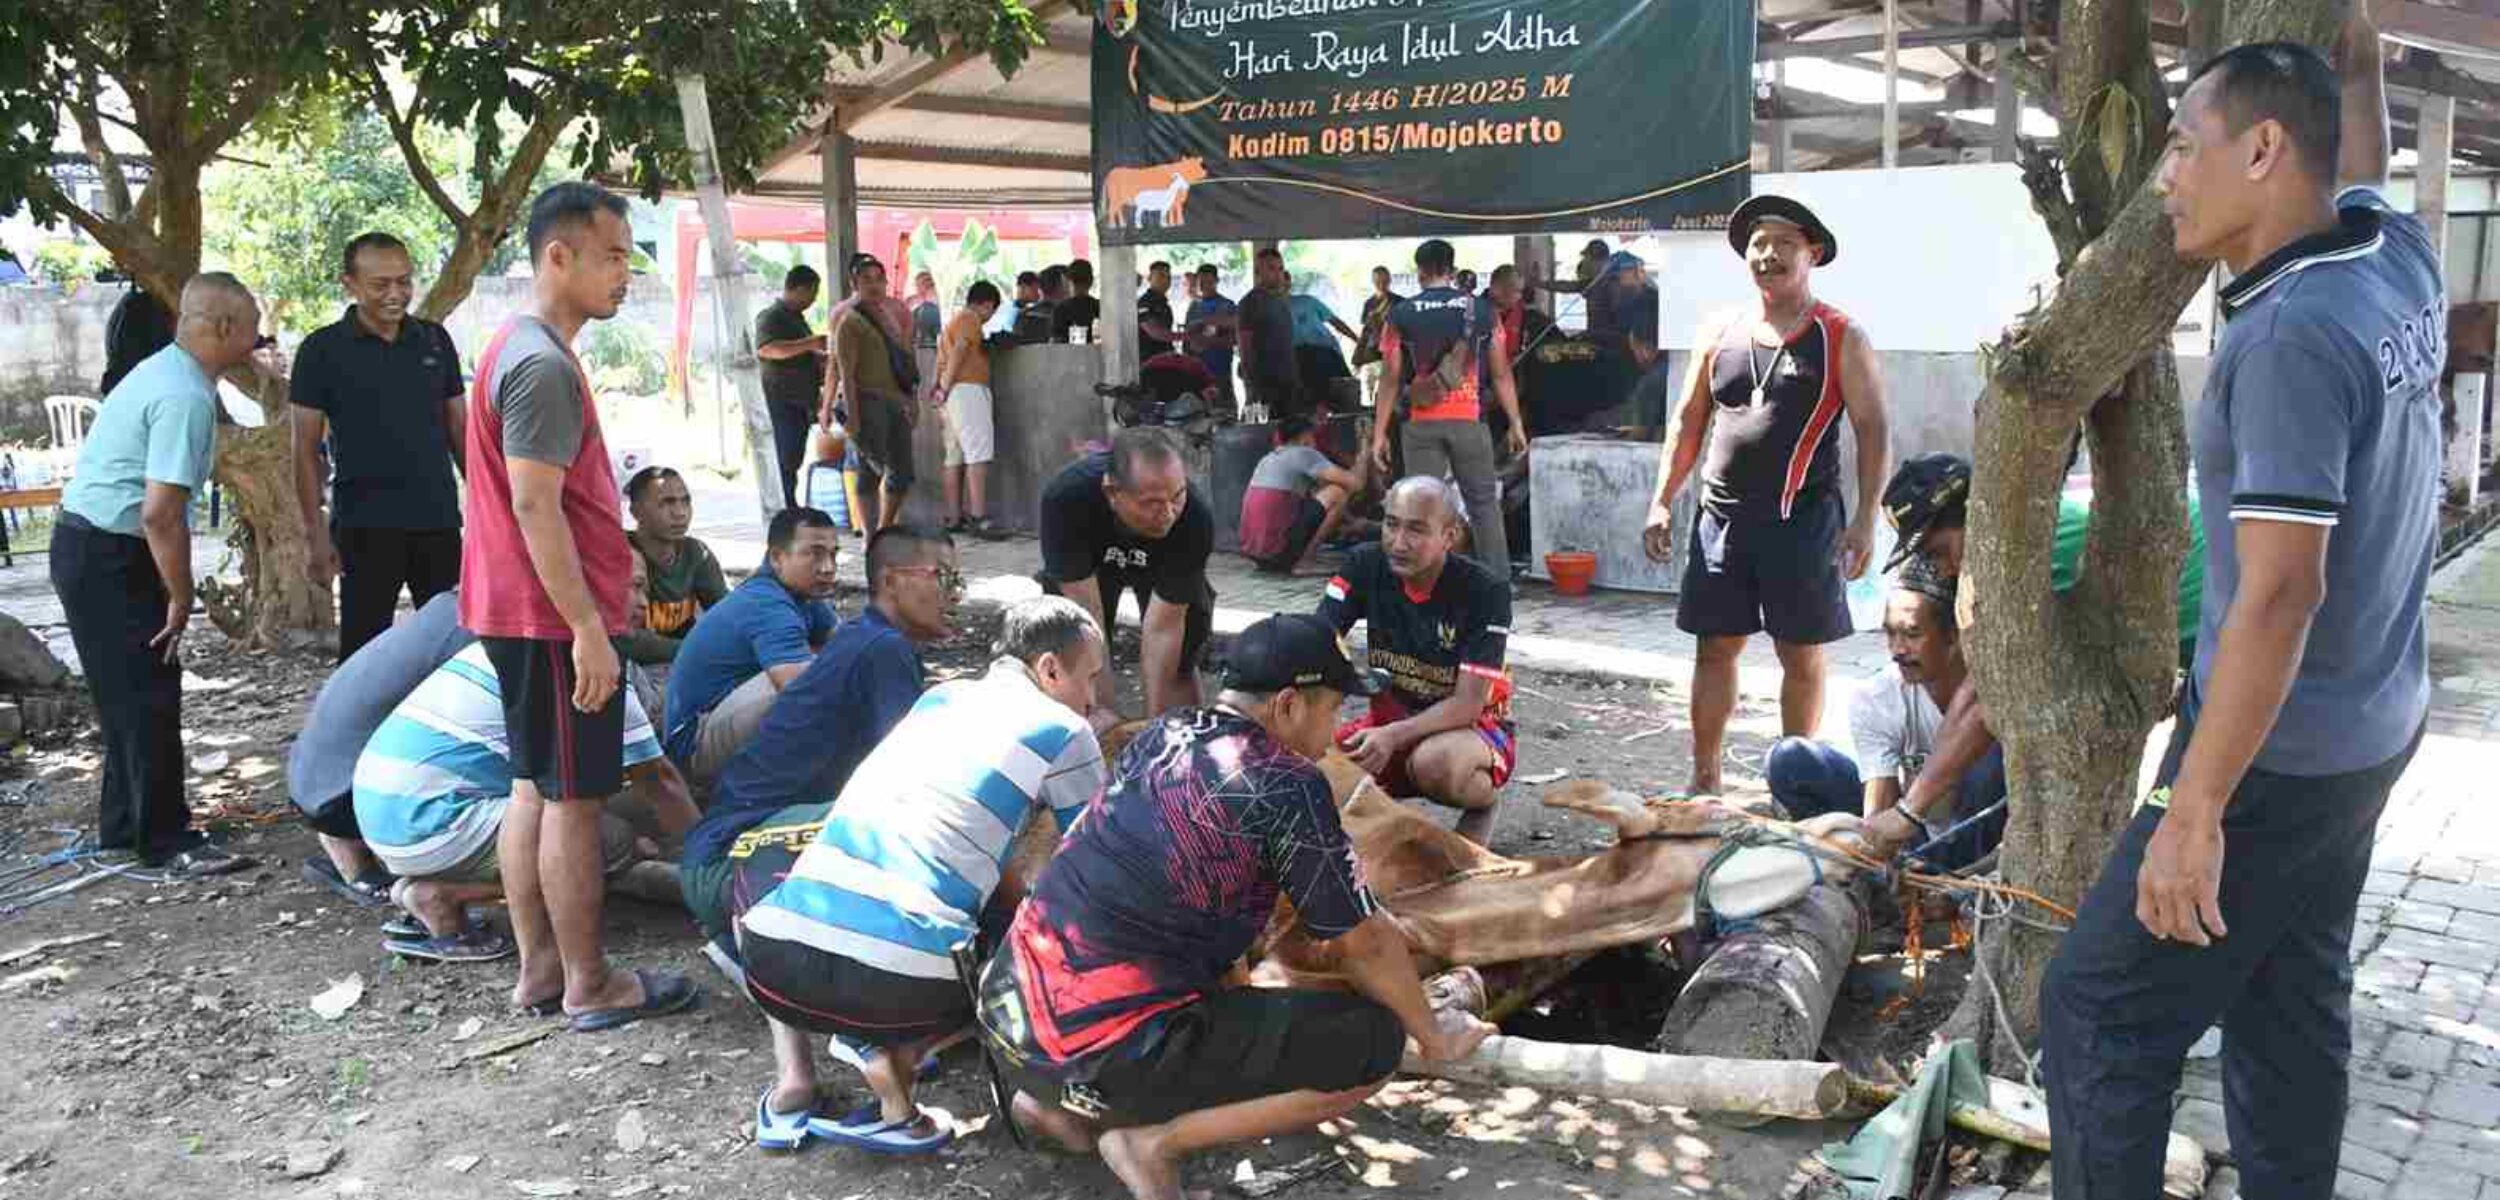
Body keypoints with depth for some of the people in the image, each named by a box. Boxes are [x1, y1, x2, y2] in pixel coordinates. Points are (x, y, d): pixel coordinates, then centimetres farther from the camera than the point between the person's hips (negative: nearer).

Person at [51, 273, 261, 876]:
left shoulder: (163, 369, 12)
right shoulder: (186, 398, -21)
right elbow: (160, 512, -27)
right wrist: (181, 598, -16)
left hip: (89, 546, 10)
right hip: (108, 558, -10)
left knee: (131, 696, 17)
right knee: (149, 700, -5)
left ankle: (124, 828, 27)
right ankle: (167, 843, 1)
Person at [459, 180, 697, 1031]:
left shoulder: (519, 349, 14)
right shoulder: (544, 364, -18)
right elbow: (535, 505, -23)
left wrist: (605, 569, 23)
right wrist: (588, 627, -23)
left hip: (520, 613, 10)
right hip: (556, 619, -10)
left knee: (535, 788, 14)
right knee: (574, 800, -2)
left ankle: (538, 968, 23)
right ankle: (589, 986, 7)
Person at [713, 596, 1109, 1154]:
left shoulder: (939, 697, 24)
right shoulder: (1065, 732, 8)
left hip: (777, 965, 5)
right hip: (905, 980, -4)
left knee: (755, 873, 36)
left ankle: (792, 1077, 19)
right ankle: (897, 1050, -1)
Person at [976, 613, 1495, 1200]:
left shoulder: (1162, 732, 9)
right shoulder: (1288, 785, -11)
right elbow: (1365, 944, -4)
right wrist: (1434, 1037, 14)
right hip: (1107, 1054, -8)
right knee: (1374, 1043, -1)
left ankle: (1056, 1100, 20)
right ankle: (1156, 1140, -3)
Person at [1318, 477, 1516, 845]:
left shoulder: (1485, 591, -20)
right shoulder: (1365, 567, -9)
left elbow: (1467, 704, -23)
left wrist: (1394, 736, -38)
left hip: (1471, 727, -4)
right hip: (1390, 717, 4)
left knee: (1434, 761, -38)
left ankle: (1483, 801, -3)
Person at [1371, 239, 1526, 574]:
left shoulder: (1401, 314, 0)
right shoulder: (1479, 309, 2)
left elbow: (1391, 379, -2)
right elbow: (1501, 373, 2)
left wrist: (1379, 433, 2)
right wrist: (1516, 424, 8)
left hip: (1421, 423, -1)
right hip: (1469, 420, 1)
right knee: (1484, 502, 11)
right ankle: (1498, 580, 12)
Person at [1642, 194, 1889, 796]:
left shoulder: (1841, 338, 0)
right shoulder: (1719, 331, 10)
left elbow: (1872, 429, -4)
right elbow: (1688, 420, 14)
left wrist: (1865, 519, -12)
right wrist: (1662, 502, 7)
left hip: (1803, 518, -3)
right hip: (1723, 515, 3)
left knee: (1801, 655, 5)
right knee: (1715, 649, 6)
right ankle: (1705, 780, 15)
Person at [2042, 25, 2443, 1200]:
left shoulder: (2292, 334, -25)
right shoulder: (2400, 264, 0)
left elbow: (2279, 595, -28)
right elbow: (2357, 144, 24)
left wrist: (2194, 810, -25)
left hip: (2279, 750, -9)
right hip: (2364, 726, 9)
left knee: (2098, 1008, -1)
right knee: (2290, 1005, 16)